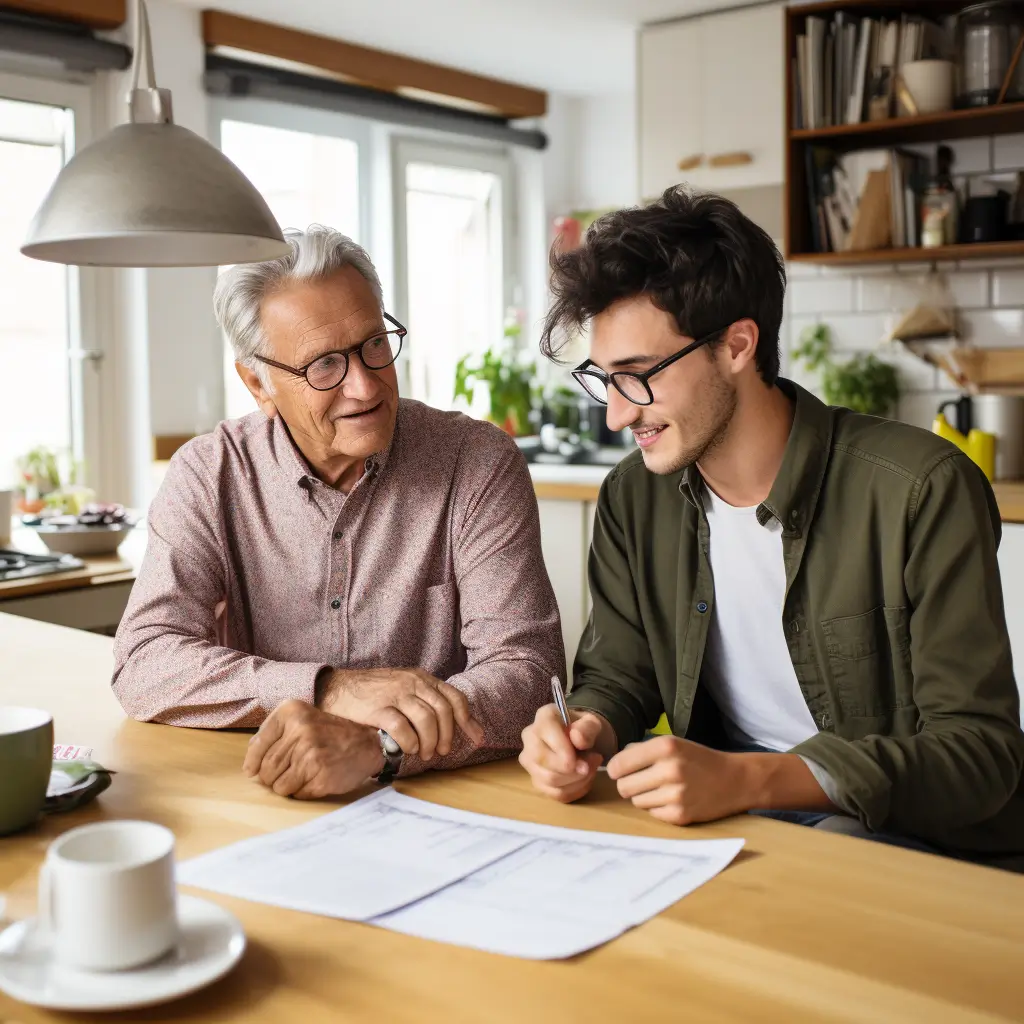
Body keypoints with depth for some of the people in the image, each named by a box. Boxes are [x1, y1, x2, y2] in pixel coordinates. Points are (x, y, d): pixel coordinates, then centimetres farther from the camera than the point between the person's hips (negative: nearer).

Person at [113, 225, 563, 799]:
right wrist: (332, 688, -24)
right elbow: (142, 665, -10)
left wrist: (375, 744, -31)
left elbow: (525, 671, -14)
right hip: (253, 808, 1)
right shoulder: (208, 476, -1)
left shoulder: (480, 465, -6)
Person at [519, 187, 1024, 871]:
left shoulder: (923, 490, -17)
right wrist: (588, 732, -18)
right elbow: (616, 676, 8)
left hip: (921, 844, -4)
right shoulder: (634, 499, 0)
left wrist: (747, 779, -32)